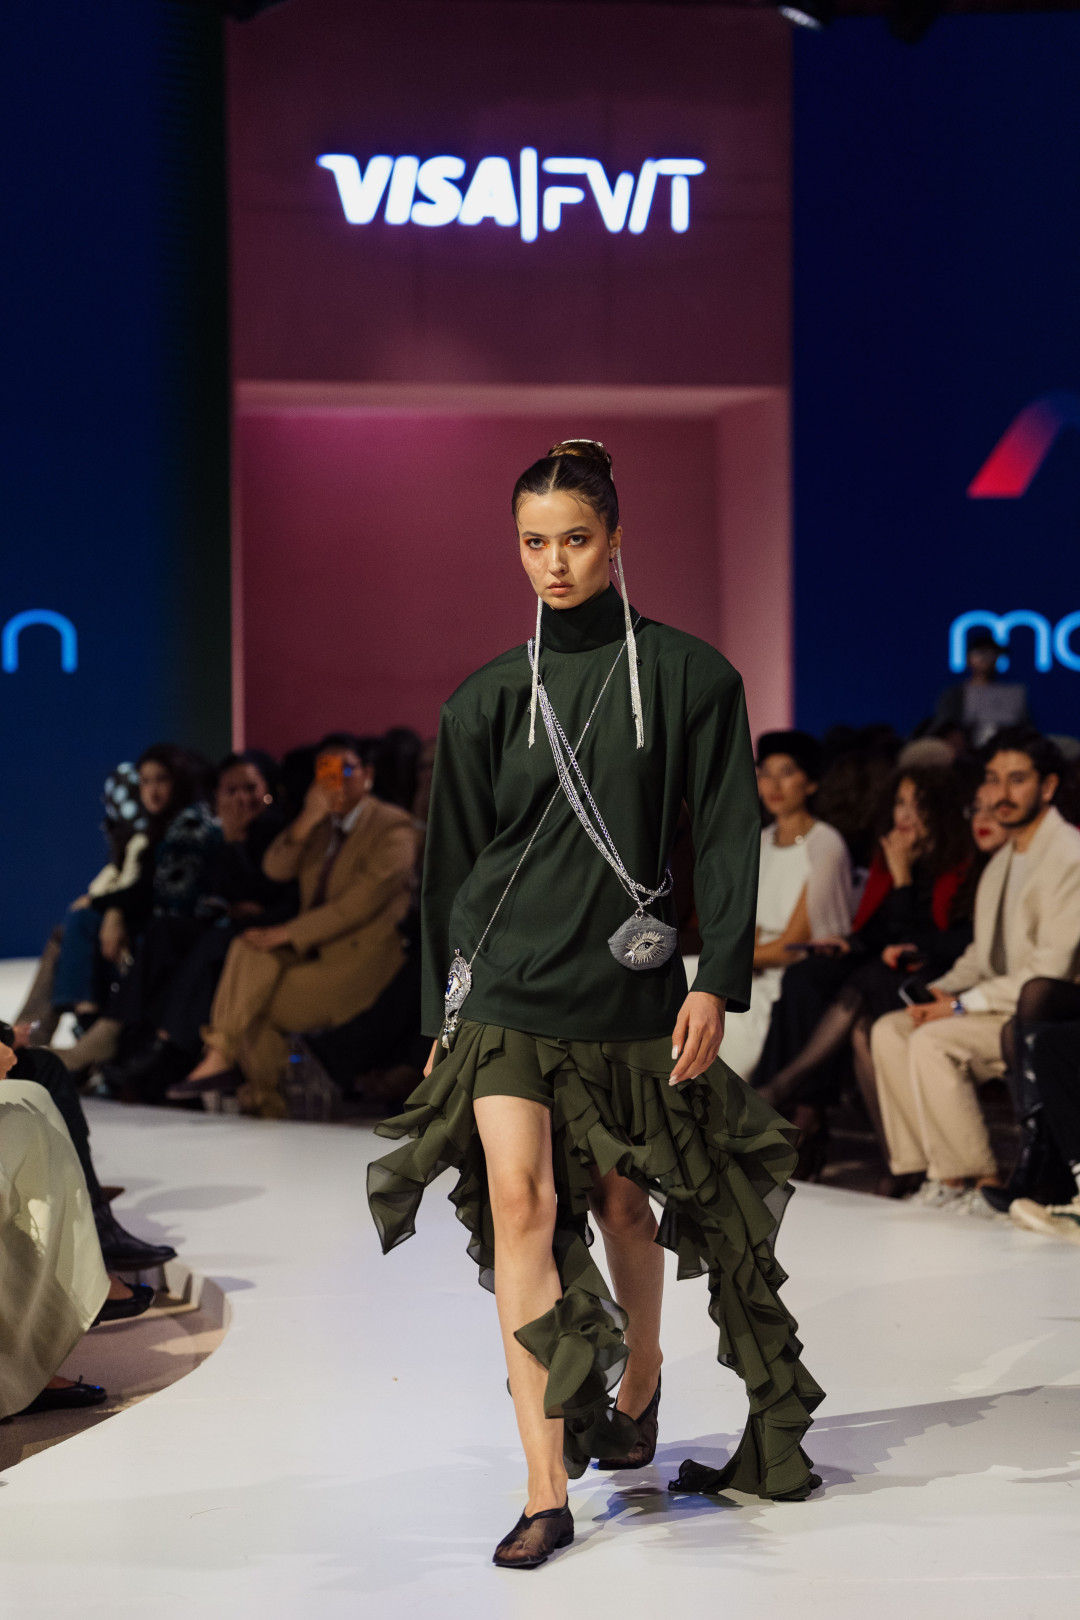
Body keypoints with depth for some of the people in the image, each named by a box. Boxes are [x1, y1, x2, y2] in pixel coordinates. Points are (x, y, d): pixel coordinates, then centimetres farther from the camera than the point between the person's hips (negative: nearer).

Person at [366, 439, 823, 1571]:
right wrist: (440, 1021, 11)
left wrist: (718, 982, -8)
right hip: (506, 985, 1)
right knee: (518, 1203, -11)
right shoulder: (486, 701, 5)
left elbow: (728, 839, 0)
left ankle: (638, 1388, 41)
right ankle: (546, 1490, -12)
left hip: (626, 984, 0)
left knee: (622, 1201, 12)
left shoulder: (685, 675, 1)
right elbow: (451, 866, 11)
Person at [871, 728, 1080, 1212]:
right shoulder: (1002, 861, 16)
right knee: (889, 1032, -6)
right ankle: (940, 1173, -7)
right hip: (1004, 1006, 9)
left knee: (933, 1041, -26)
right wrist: (940, 990, 0)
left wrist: (963, 1004, -18)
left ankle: (980, 1181, -17)